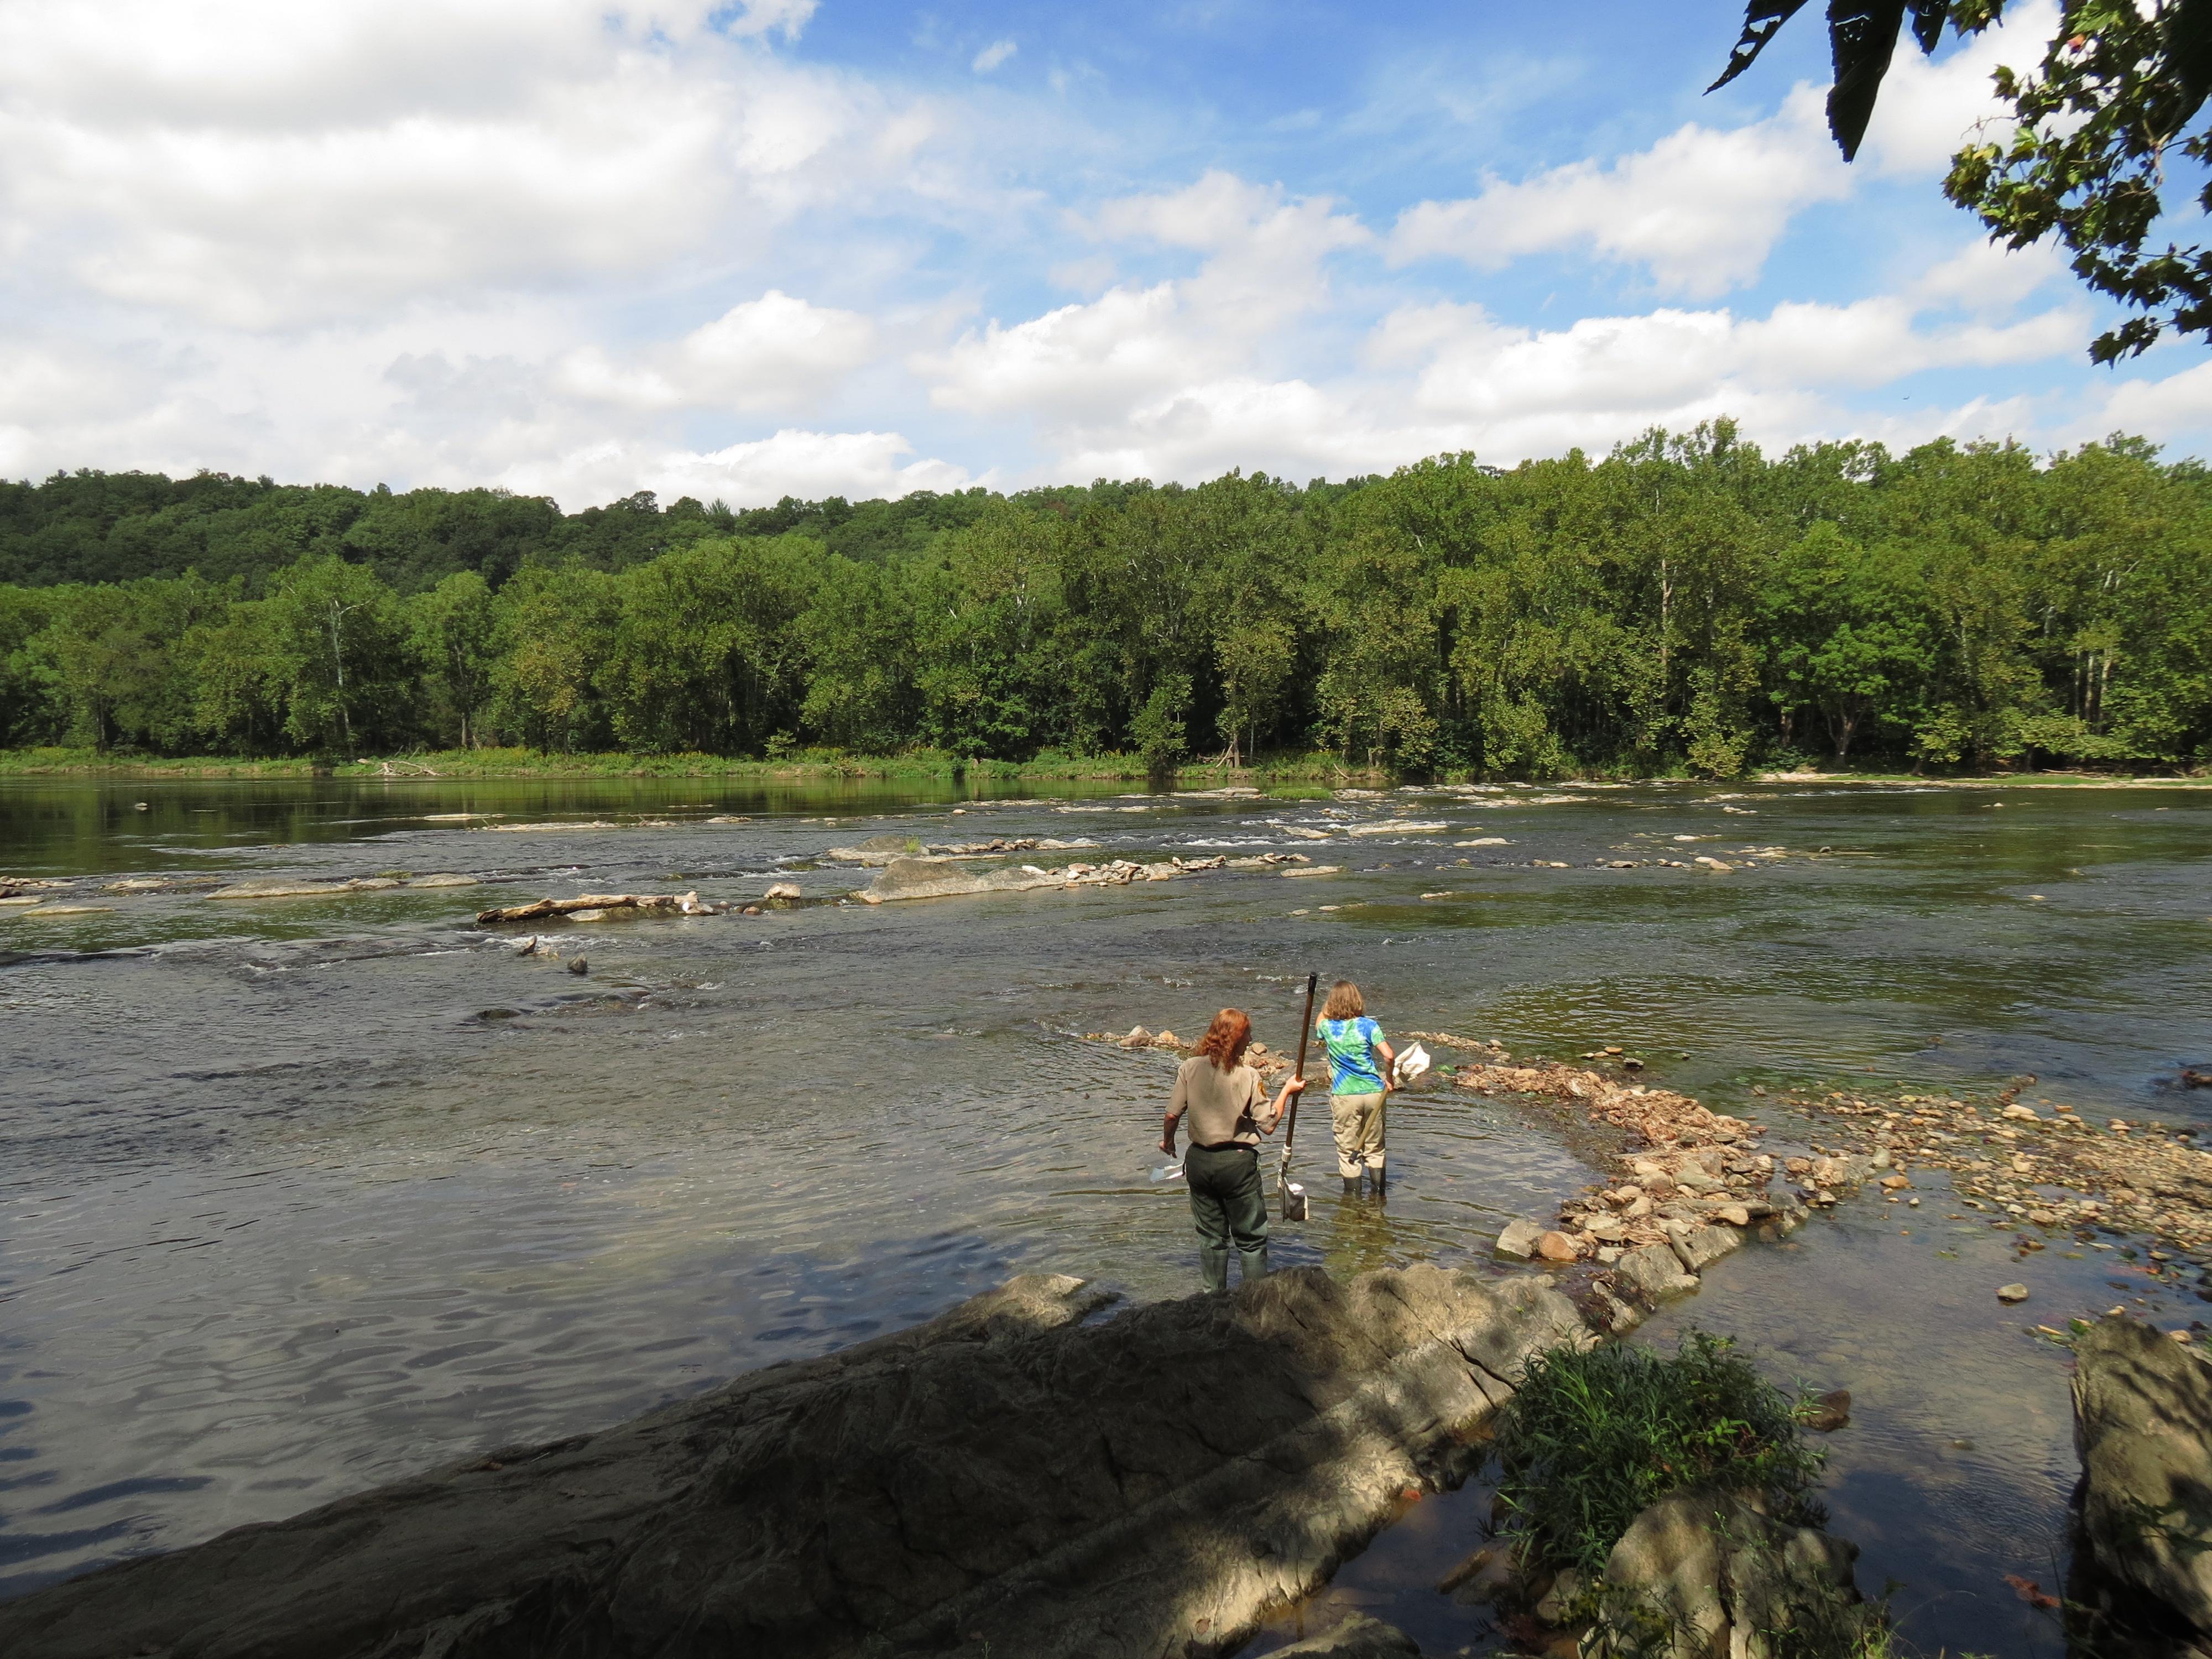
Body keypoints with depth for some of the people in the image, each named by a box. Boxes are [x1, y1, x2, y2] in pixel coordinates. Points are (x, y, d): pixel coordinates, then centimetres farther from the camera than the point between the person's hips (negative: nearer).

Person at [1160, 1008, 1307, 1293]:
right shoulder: (1247, 1077, -14)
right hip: (1237, 1163, -4)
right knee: (1252, 1239, 9)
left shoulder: (1190, 1068, -5)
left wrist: (1167, 1140, 17)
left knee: (1211, 1236, 17)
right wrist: (1287, 1091, 1)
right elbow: (1269, 1125, -11)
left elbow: (1173, 1114, -3)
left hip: (1199, 1160, 4)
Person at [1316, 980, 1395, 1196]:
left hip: (1344, 1096, -1)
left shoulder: (1328, 1027, -3)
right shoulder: (1368, 1025, -6)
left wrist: (1328, 1007, 20)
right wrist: (1389, 1079, 1)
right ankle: (1379, 1193, 21)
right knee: (1374, 1149, 16)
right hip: (1374, 1092, 1)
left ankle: (1352, 1195, 14)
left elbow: (1319, 1023, 24)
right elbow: (1389, 1056, -14)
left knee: (1348, 1151, 9)